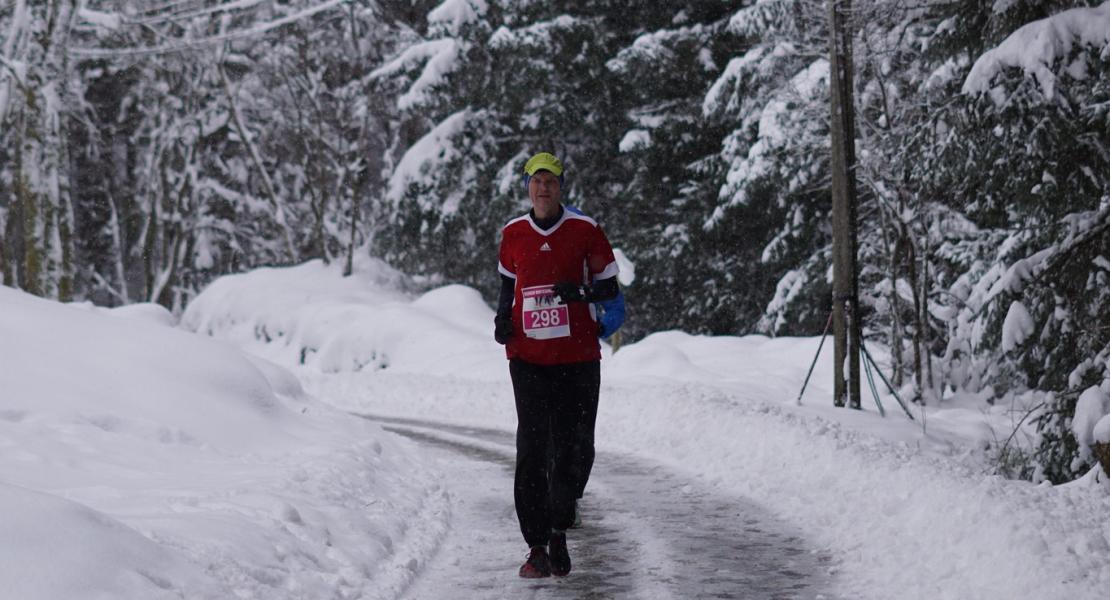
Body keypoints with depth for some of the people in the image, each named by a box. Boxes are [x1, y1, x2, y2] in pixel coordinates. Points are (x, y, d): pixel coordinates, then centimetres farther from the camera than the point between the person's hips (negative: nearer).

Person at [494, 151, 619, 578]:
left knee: (571, 450, -1)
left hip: (577, 359, -1)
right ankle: (537, 545, 3)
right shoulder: (513, 234, 8)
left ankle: (559, 532, 20)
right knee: (531, 451, -3)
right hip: (528, 358, 1)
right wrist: (502, 319, 5)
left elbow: (608, 288, 4)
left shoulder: (584, 230, 1)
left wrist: (579, 292, -16)